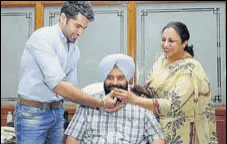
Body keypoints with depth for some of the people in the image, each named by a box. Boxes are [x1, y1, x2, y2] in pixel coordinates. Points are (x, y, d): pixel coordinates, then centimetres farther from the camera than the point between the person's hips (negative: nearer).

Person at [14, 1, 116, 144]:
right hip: (33, 113, -7)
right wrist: (100, 103, -22)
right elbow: (58, 86, -26)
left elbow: (71, 86, 9)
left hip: (58, 111, 7)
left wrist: (100, 105, -7)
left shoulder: (75, 49, 6)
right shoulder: (43, 37, -18)